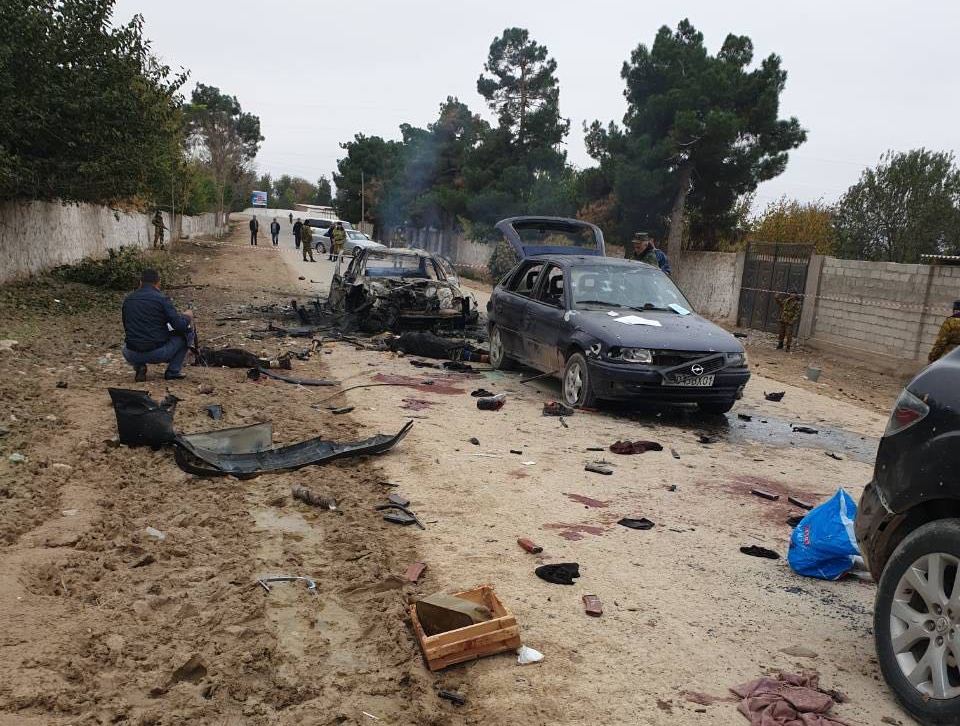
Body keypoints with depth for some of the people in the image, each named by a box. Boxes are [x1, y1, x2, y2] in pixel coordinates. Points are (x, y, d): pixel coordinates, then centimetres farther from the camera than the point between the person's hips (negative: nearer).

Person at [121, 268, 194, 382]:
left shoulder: (128, 299, 9)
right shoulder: (161, 299, -7)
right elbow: (180, 325, -11)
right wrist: (188, 317, 12)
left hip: (132, 355, 5)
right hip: (158, 353, -5)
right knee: (187, 332, 14)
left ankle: (138, 367, 10)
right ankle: (172, 372, 11)